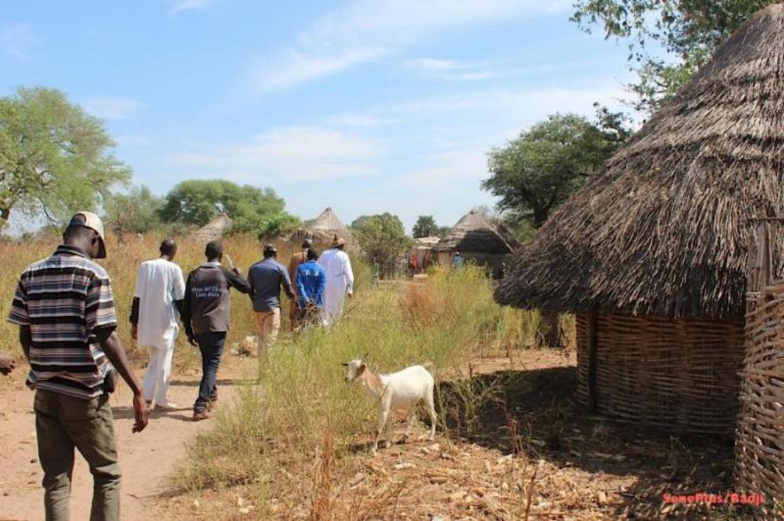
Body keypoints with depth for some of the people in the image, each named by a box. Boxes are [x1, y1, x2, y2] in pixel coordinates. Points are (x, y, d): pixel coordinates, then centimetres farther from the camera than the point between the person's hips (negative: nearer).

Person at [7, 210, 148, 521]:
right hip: (85, 393, -5)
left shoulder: (31, 274, 5)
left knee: (55, 480, 11)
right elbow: (106, 337, -17)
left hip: (45, 393, 5)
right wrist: (137, 391, -16)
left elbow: (24, 336, 9)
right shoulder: (94, 274, -11)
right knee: (106, 475, 10)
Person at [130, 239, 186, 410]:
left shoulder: (144, 266, 2)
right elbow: (180, 299, -6)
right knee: (164, 362, 6)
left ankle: (147, 396, 10)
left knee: (154, 360, 18)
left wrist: (134, 322, 8)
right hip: (166, 321, -4)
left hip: (147, 322, 4)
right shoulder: (174, 269, -8)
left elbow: (137, 296, 3)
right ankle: (161, 399, 10)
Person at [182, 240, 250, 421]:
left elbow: (186, 305, 7)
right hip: (217, 327, -4)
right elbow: (246, 288, 11)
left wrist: (189, 331, 14)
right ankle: (200, 407, -13)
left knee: (207, 363, 22)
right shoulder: (224, 273, -3)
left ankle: (211, 396, 36)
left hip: (198, 328, 4)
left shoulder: (194, 275, 7)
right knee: (211, 366, -4)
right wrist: (238, 273, 30)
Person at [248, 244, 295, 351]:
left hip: (258, 307, 5)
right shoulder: (280, 268, -3)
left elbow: (249, 288, 11)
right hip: (272, 306, -5)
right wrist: (293, 298, 16)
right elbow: (288, 287, -3)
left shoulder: (253, 268, 9)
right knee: (270, 338, -4)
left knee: (261, 337, 16)